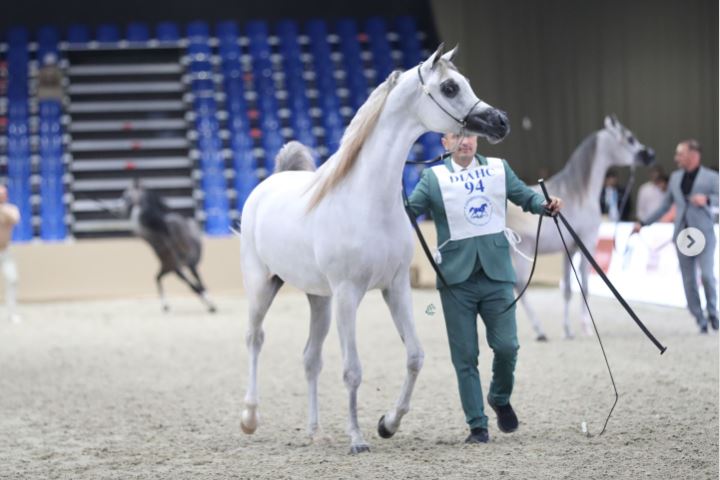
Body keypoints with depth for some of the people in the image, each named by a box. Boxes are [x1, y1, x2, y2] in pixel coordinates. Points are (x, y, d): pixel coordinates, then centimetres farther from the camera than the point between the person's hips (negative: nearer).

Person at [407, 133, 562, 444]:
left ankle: (500, 398, 27)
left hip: (496, 274, 1)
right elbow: (409, 210, -4)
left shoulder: (499, 169, 9)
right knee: (465, 356, 2)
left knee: (506, 346, -4)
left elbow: (525, 196, 15)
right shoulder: (434, 178, 2)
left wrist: (546, 205, -5)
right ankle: (477, 426, 11)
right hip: (457, 278, -1)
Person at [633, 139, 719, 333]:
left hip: (704, 234, -4)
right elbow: (665, 205, 20)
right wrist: (643, 223, 17)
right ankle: (701, 321, 10)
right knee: (689, 281, 2)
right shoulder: (675, 177, 13)